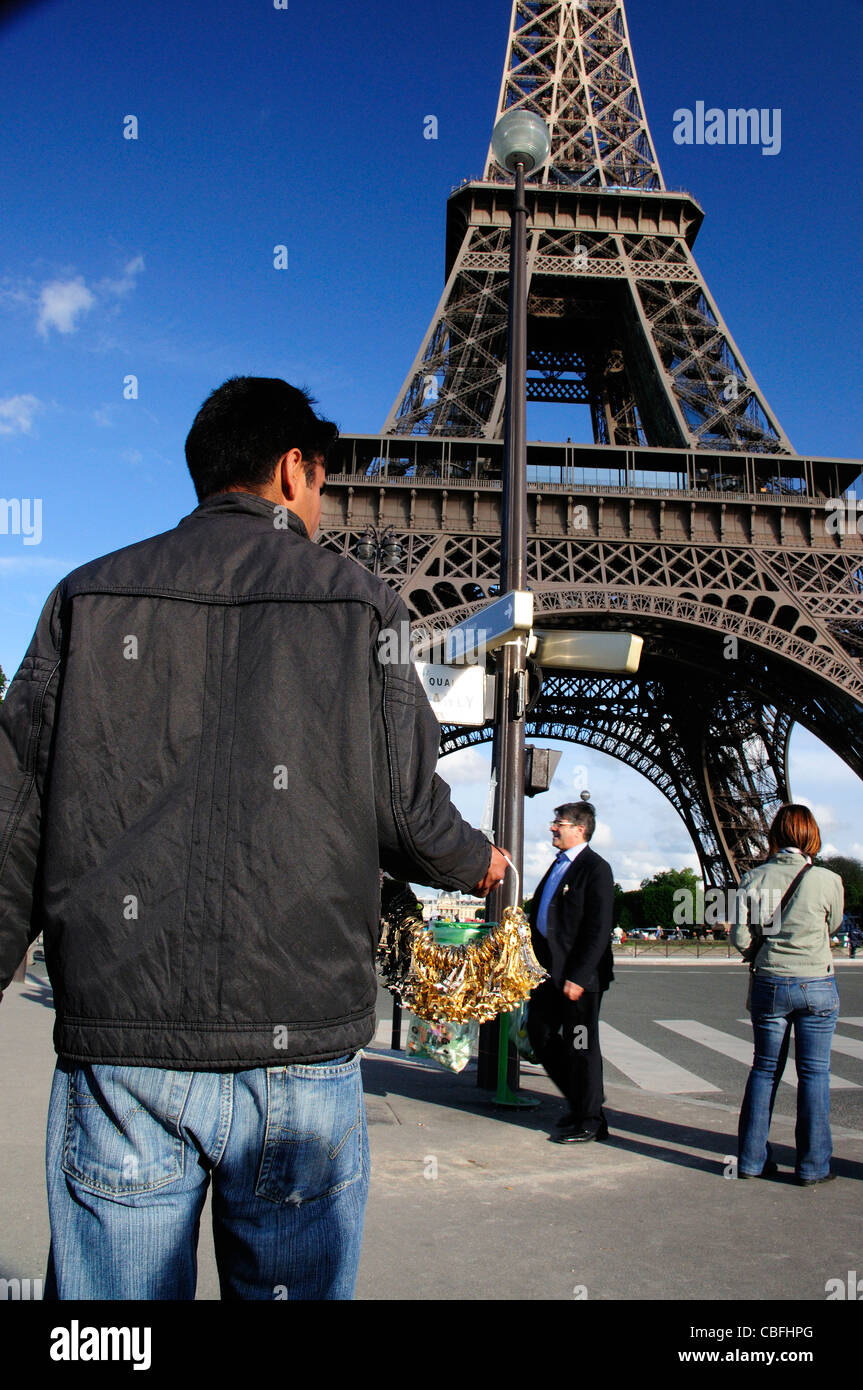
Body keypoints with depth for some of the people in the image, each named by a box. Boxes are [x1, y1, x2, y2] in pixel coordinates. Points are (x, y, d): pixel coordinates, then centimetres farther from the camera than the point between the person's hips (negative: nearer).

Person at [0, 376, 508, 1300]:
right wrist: (478, 863, 23)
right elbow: (408, 809, 2)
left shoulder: (91, 595, 8)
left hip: (116, 1050, 2)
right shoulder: (355, 601, 3)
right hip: (296, 1050, -1)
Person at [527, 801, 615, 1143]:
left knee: (580, 1046, 2)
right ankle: (581, 1103, 28)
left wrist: (577, 976, -21)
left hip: (577, 974, -9)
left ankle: (589, 1121, 17)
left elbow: (598, 931, -17)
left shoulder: (596, 869, -12)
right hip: (548, 971, 9)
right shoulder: (559, 865, 15)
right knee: (540, 1034, 13)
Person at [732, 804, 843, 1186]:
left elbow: (740, 936, -4)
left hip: (769, 984, 2)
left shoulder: (754, 878, -6)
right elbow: (832, 925, 8)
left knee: (764, 1069, 13)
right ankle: (812, 1165, 12)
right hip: (817, 986, -2)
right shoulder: (827, 880, -10)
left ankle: (752, 1158, 18)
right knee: (814, 1073, 7)